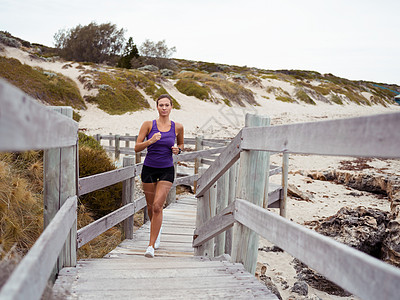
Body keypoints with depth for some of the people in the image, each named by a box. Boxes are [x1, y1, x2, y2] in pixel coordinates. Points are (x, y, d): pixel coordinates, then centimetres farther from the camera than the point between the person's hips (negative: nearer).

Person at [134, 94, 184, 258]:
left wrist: (178, 149, -5)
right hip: (149, 169, 1)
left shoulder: (178, 127, 0)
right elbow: (137, 147, -5)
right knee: (150, 207, 13)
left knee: (157, 206, -15)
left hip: (166, 171, -1)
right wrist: (150, 141, -23)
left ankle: (151, 246, -8)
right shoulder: (148, 125, -4)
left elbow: (181, 144, 18)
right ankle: (157, 230, 46)